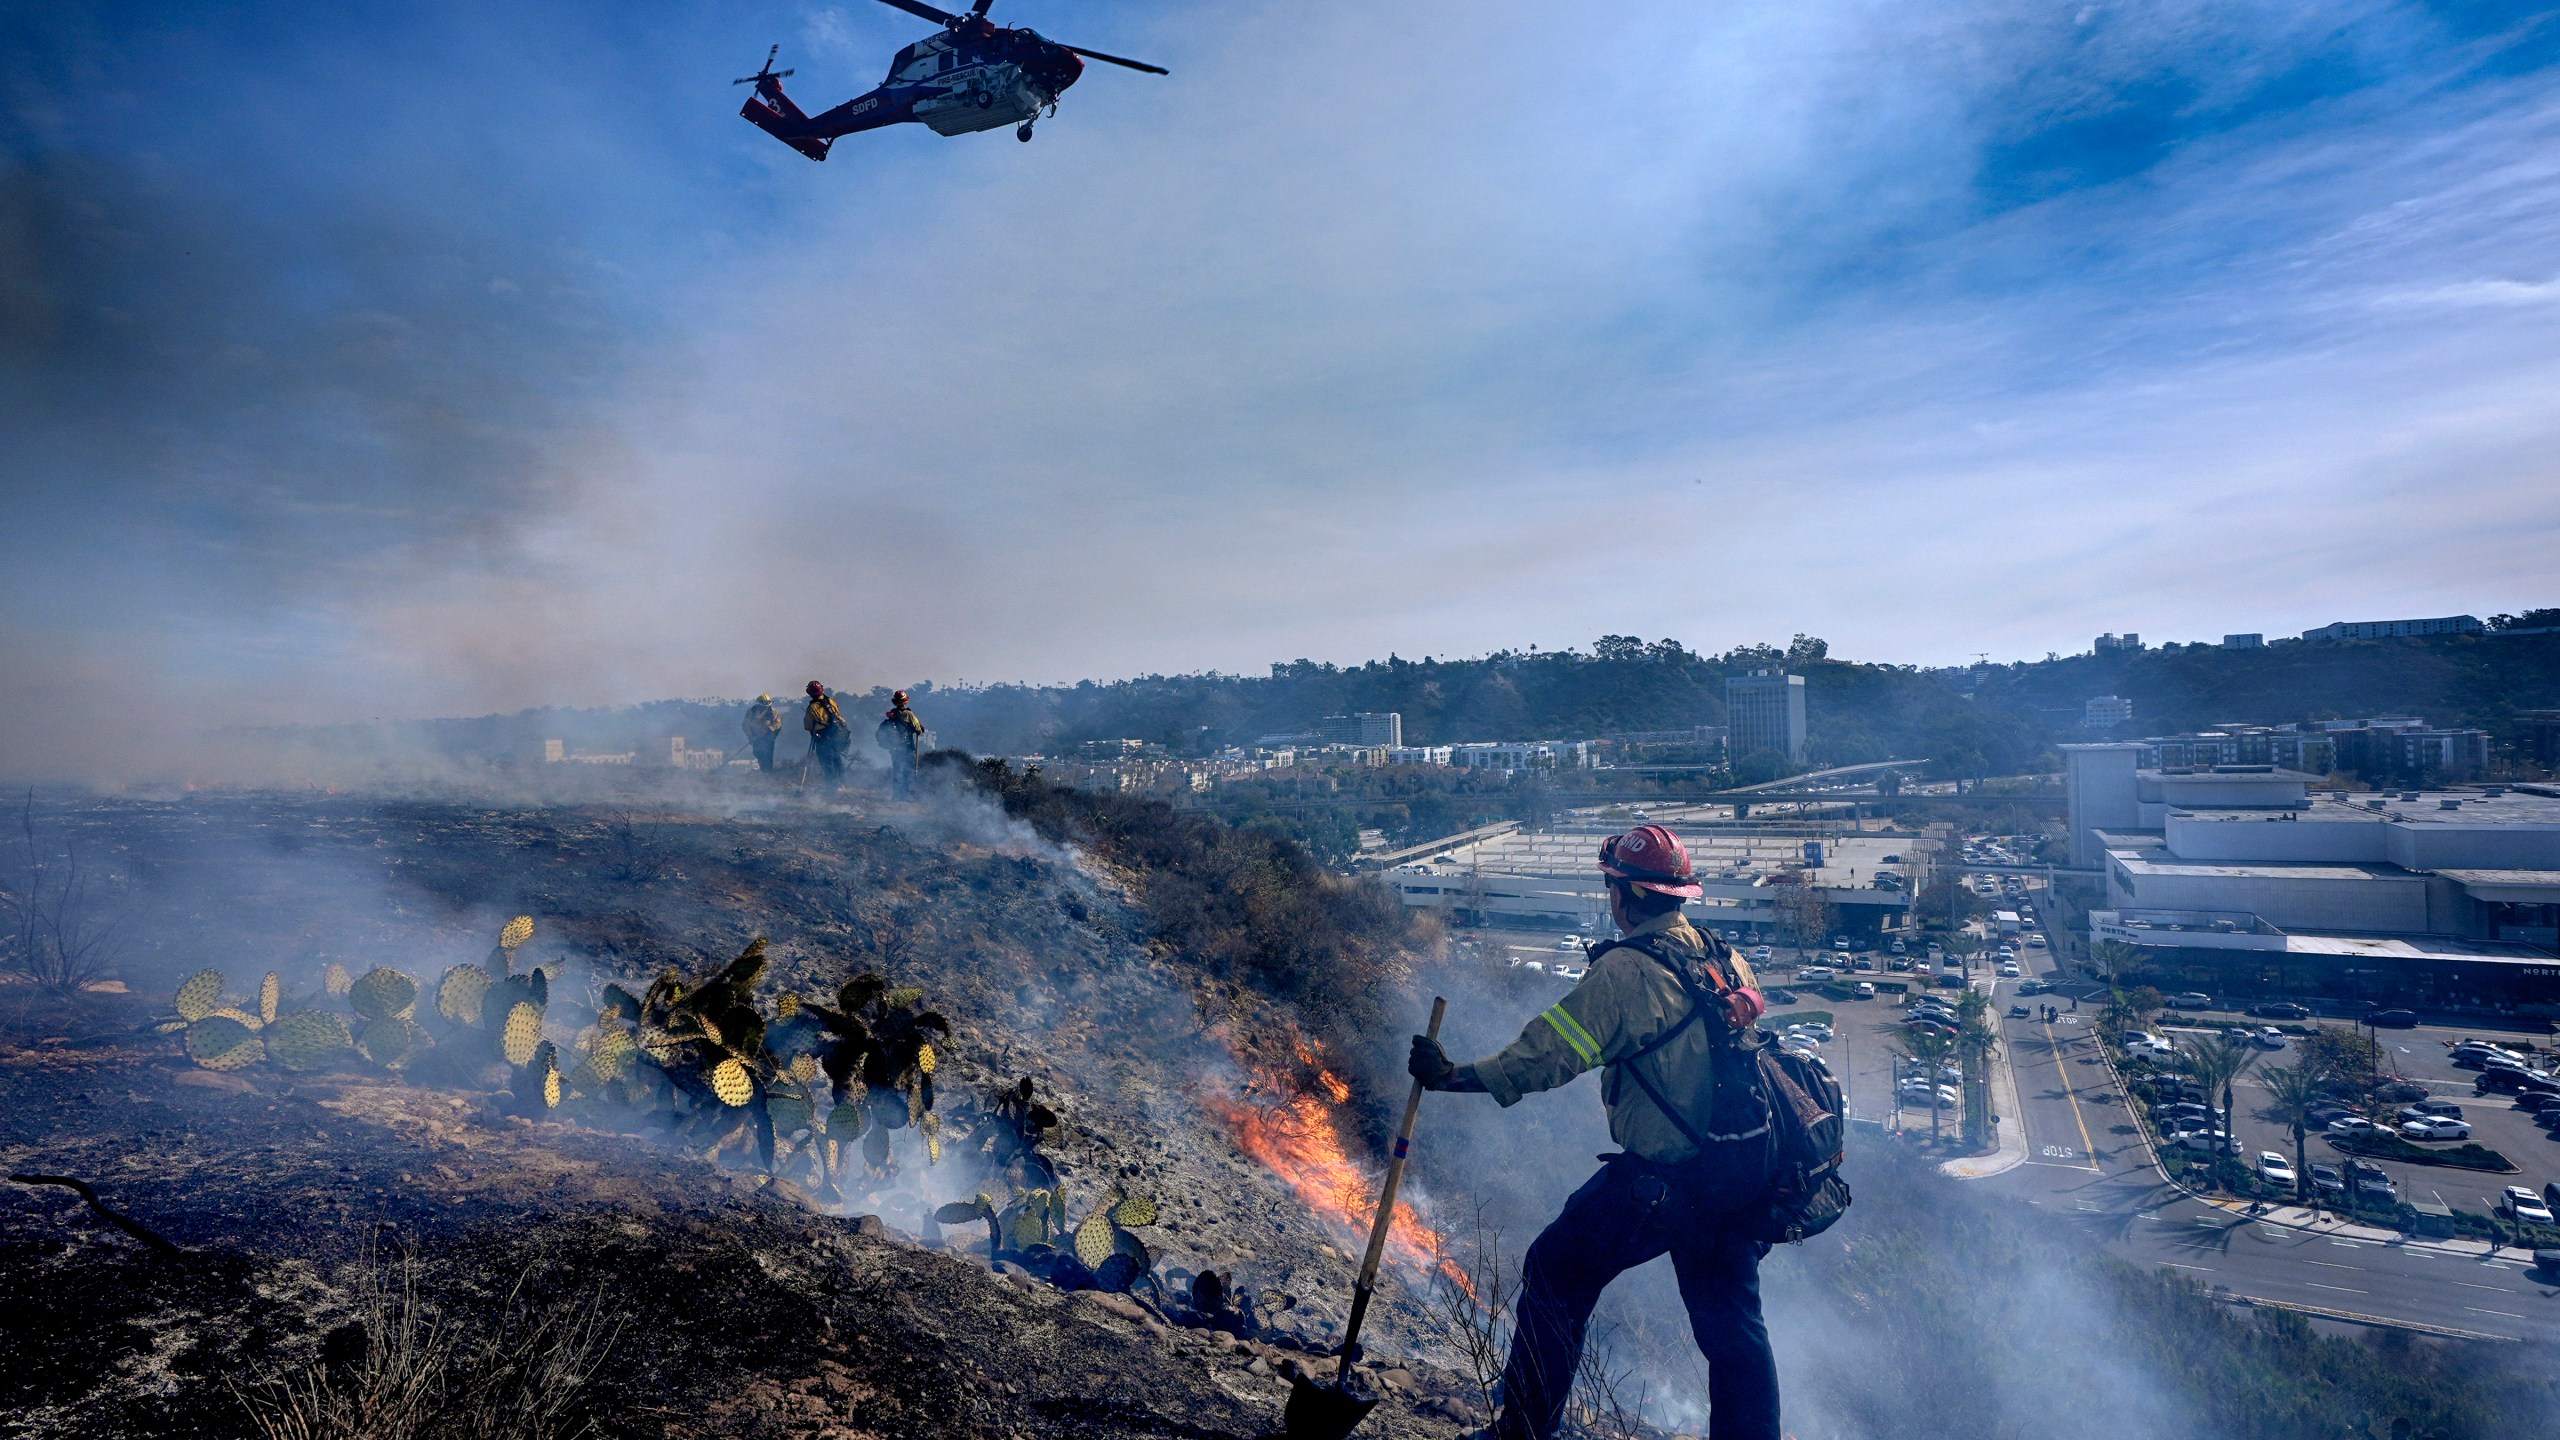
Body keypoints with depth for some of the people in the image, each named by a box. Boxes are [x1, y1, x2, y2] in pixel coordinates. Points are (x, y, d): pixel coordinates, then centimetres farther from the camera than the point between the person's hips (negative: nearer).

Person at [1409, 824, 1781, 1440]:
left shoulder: (1626, 969, -18)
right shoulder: (1726, 960, 5)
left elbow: (1547, 1055, -19)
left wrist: (1450, 1076, -11)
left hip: (1663, 1178, -7)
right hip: (1742, 1174, 7)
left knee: (1556, 1274, 9)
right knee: (1730, 1319, 21)